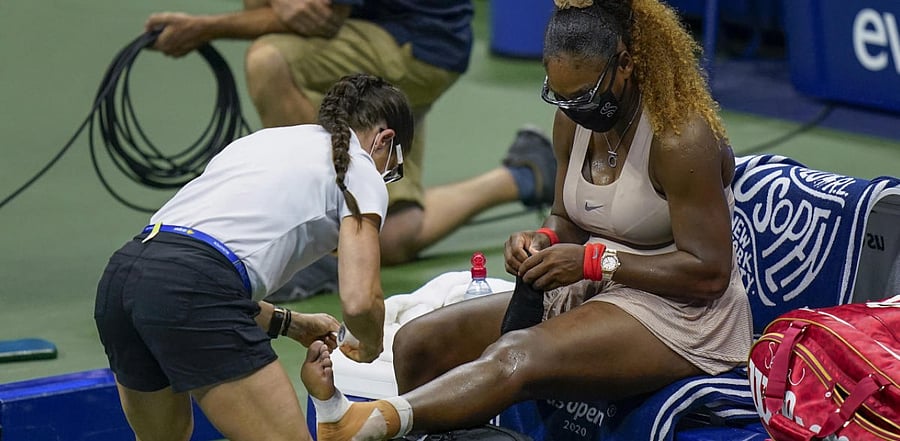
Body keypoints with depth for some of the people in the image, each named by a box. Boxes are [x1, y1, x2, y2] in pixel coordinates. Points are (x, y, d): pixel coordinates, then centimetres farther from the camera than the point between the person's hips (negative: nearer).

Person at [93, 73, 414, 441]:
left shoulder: (262, 139, 31)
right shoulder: (359, 172, 10)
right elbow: (359, 301, -3)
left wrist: (288, 323, 39)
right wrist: (370, 347, 20)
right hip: (191, 296, -8)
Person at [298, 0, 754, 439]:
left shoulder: (681, 137, -19)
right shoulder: (574, 120, 4)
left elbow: (711, 273, -19)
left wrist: (593, 262, -22)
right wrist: (544, 240, -7)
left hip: (681, 316, -9)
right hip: (594, 293, 9)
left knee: (512, 359, -36)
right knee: (418, 341, -8)